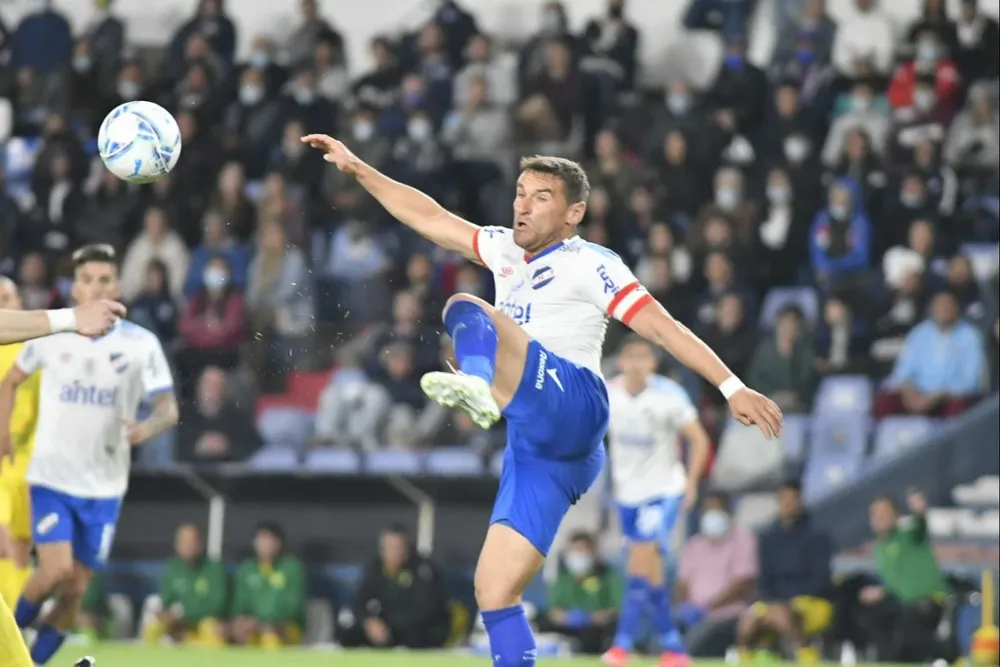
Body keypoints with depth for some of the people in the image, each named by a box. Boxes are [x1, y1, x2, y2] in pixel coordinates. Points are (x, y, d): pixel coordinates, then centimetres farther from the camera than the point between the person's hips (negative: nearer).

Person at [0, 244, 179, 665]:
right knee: (57, 571, -18)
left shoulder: (141, 344, -6)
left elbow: (168, 408, -10)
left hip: (103, 487, 1)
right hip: (51, 477, -1)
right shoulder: (49, 335, -3)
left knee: (76, 589, 3)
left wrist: (148, 428, -32)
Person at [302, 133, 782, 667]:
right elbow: (430, 218, 31)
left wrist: (732, 387, -9)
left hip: (570, 400, -7)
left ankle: (479, 388, -59)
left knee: (467, 312, -24)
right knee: (494, 591, -2)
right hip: (535, 446, 7)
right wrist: (357, 169, 26)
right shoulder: (507, 250, 26)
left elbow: (663, 327, -1)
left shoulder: (589, 263, 6)